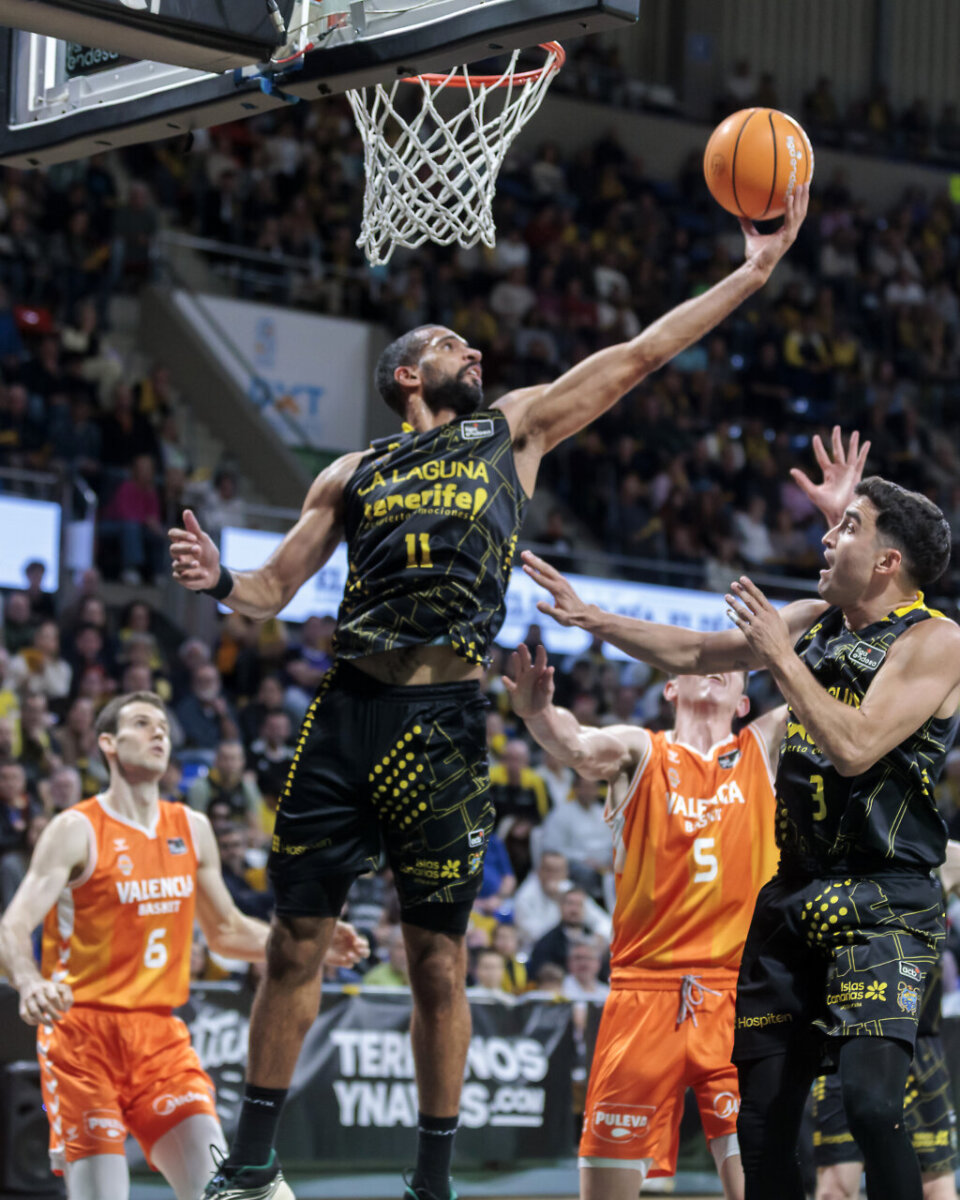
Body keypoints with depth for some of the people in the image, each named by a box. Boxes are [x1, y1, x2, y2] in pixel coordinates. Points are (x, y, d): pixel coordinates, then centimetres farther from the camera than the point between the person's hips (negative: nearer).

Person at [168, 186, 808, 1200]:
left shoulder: (513, 430, 14)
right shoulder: (351, 474, 16)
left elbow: (637, 356, 13)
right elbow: (272, 590, 17)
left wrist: (753, 270, 10)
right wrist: (217, 581, -6)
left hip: (446, 718, -1)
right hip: (348, 705, 1)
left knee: (439, 961, 1)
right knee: (295, 939, 3)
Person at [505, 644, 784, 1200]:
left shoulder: (763, 747, 14)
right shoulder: (639, 750, 7)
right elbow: (581, 747, -14)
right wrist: (541, 714, -35)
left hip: (738, 996, 1)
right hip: (644, 989, -1)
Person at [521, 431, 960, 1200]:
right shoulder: (815, 621, 12)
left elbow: (855, 746, -21)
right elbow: (696, 654, 22)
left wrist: (780, 655, -13)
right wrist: (591, 618, 19)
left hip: (883, 904, -7)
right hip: (794, 894, 8)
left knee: (870, 1099, -24)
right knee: (763, 1111, 7)